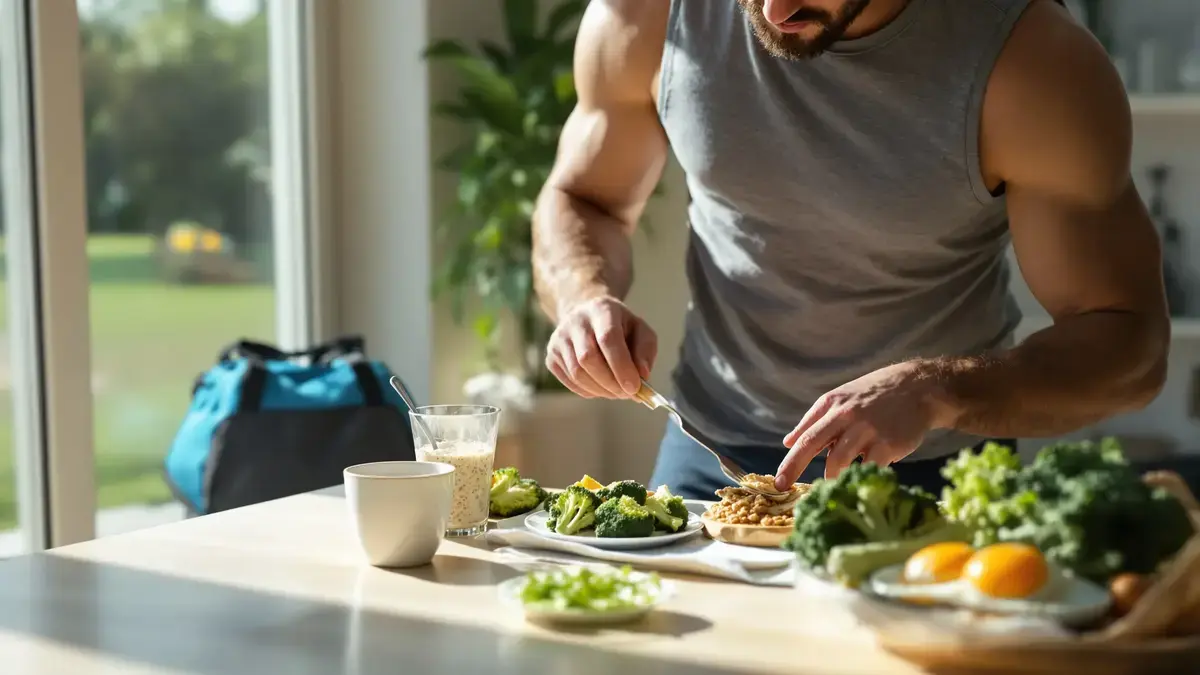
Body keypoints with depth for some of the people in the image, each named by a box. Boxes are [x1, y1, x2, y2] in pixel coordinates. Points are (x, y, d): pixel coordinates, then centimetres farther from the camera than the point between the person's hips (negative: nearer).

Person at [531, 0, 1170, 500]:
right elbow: (583, 199, 5)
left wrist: (936, 392, -34)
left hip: (934, 470, 0)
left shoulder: (1033, 62, -21)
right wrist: (586, 296, -18)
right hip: (710, 451, 1)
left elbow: (1131, 346, -17)